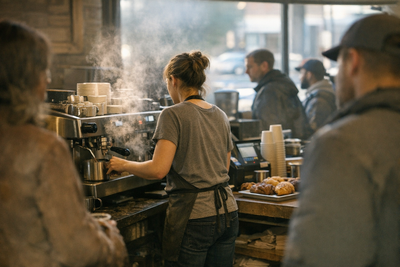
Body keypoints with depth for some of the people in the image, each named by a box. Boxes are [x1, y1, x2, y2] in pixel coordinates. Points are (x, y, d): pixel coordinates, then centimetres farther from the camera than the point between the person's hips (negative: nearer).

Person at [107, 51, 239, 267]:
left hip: (193, 216, -7)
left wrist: (123, 165, -1)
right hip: (227, 211, 7)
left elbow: (158, 169, -17)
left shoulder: (173, 115, -9)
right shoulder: (220, 116, 12)